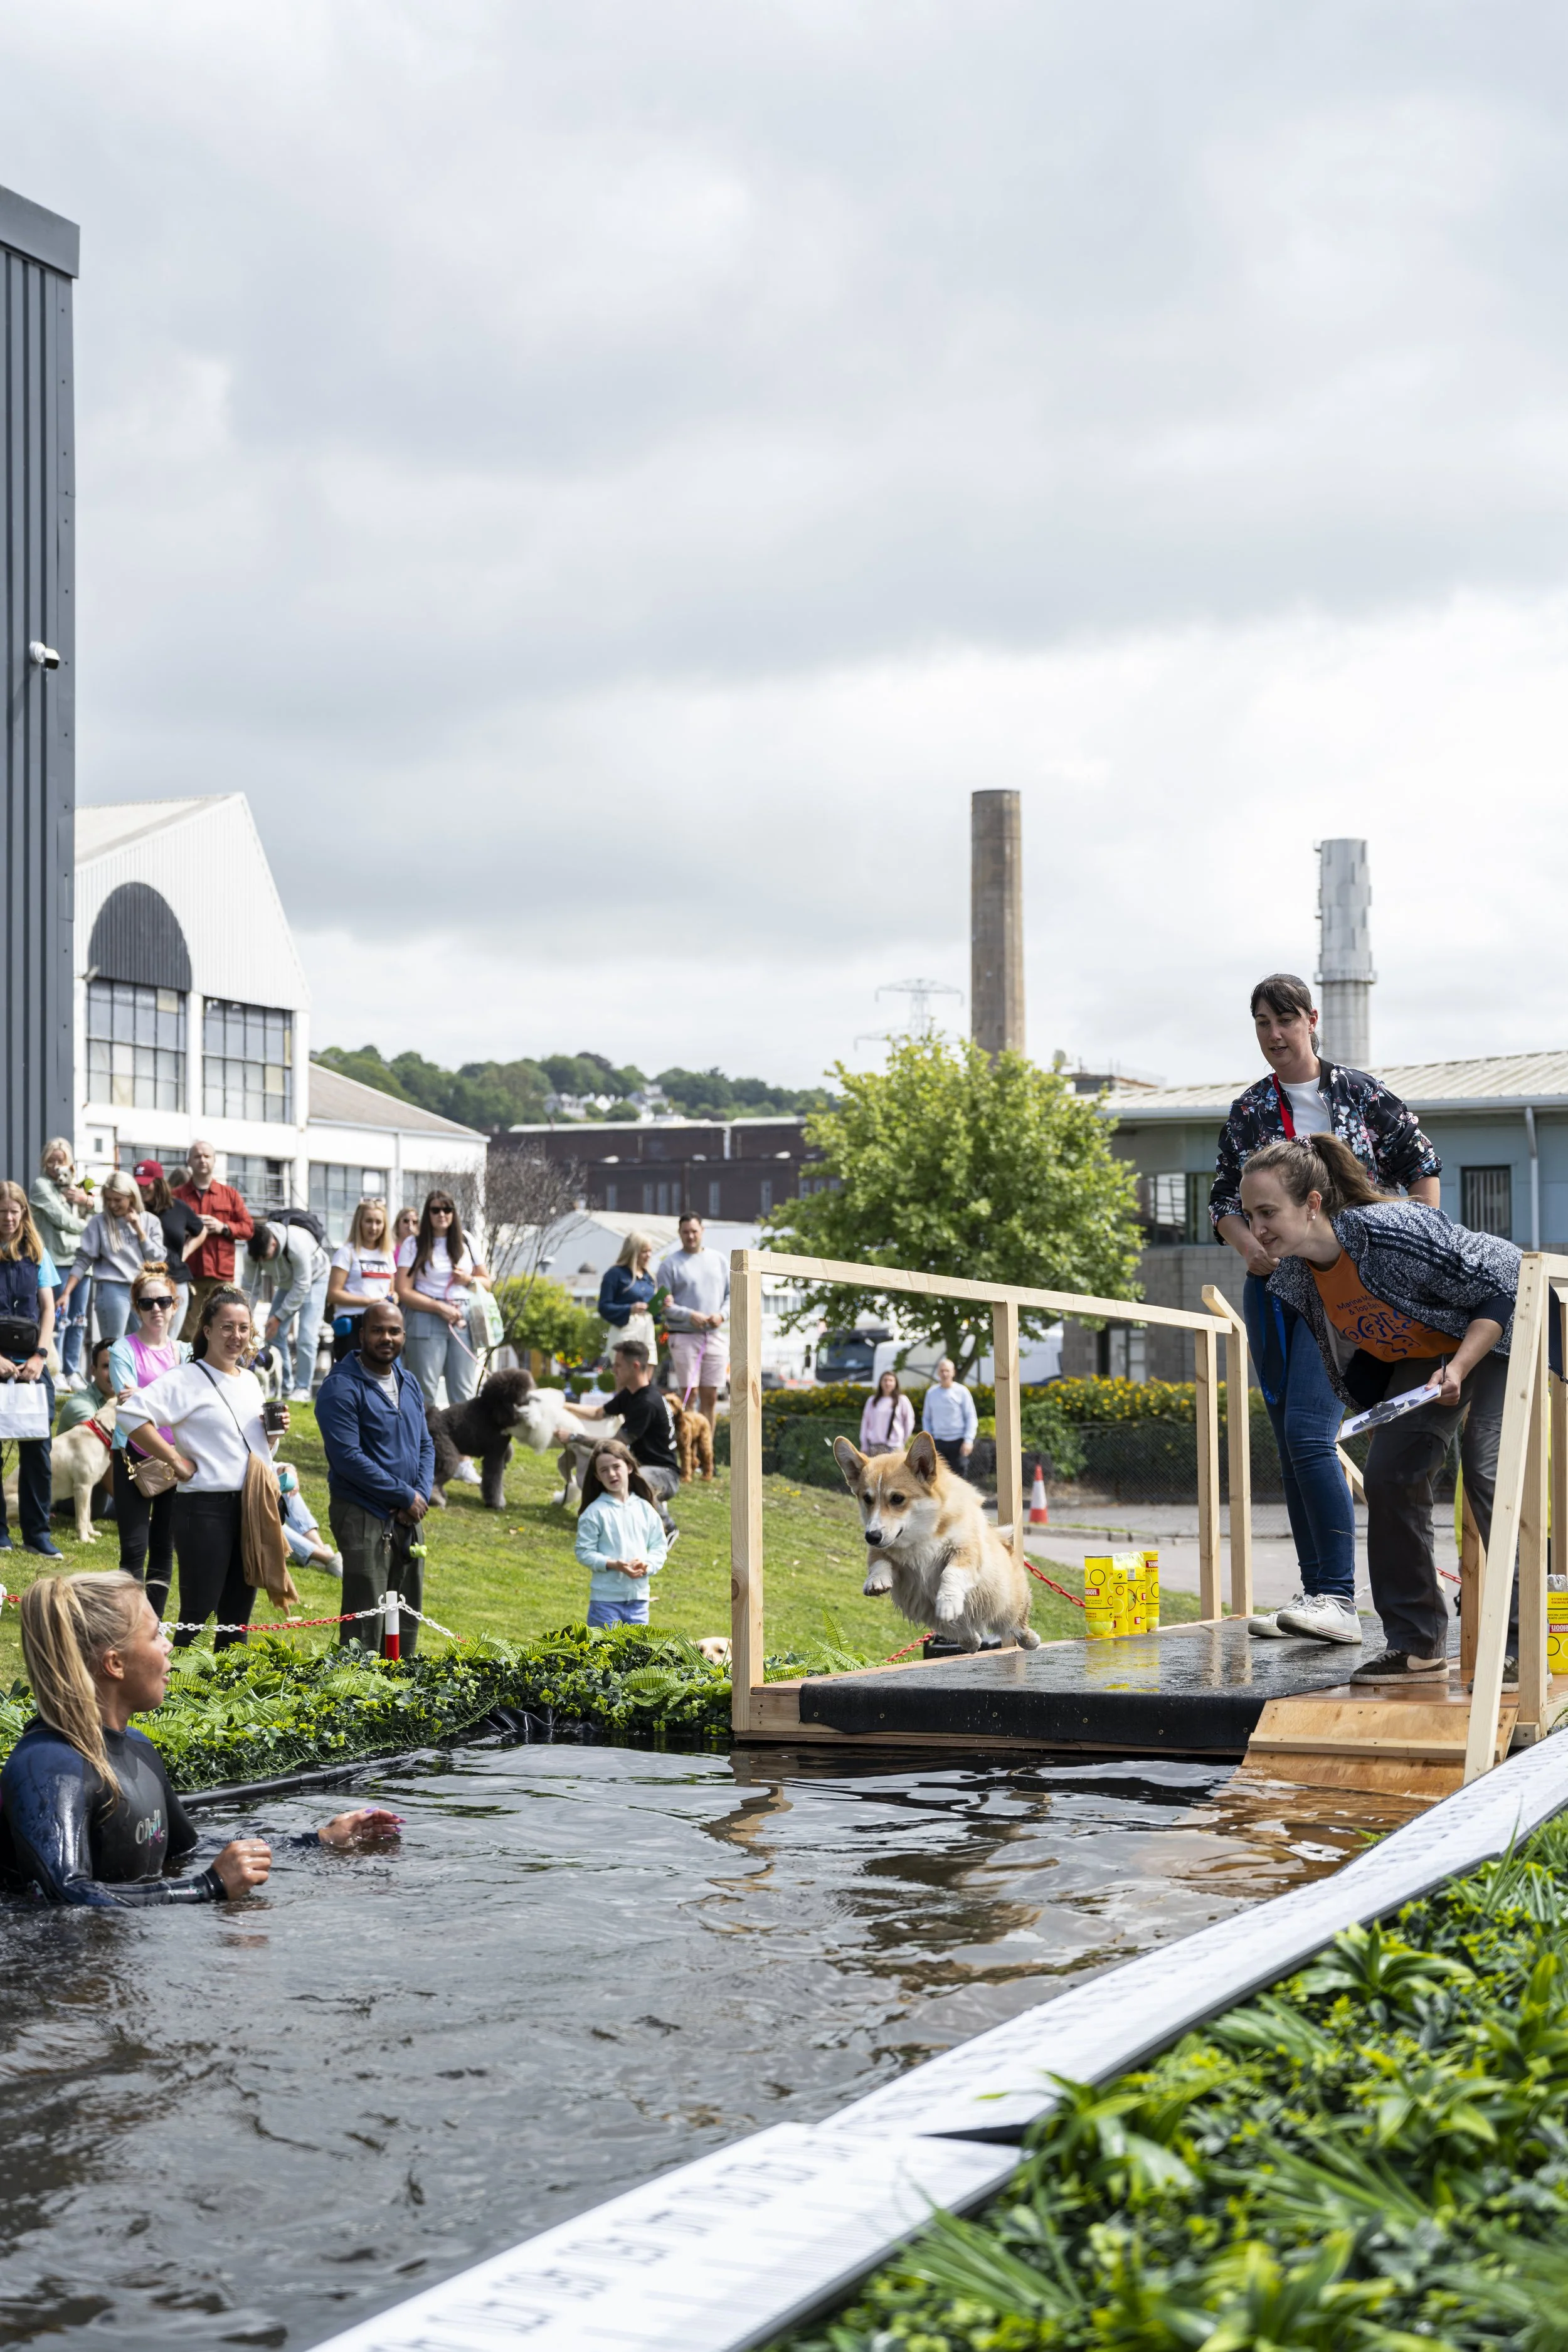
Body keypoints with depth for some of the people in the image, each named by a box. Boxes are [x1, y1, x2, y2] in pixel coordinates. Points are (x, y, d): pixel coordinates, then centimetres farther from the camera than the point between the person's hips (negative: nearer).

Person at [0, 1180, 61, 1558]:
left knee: (38, 1447, 1)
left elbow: (48, 1308, 8)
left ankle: (37, 1532, 7)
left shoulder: (36, 1253, 8)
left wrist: (39, 1356, -4)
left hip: (31, 1363, 2)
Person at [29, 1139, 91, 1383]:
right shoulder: (41, 1185, -1)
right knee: (59, 1319, -8)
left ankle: (72, 1372, 15)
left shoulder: (72, 1186, 18)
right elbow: (62, 1219, -9)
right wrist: (87, 1226, 5)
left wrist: (87, 1201, -4)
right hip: (57, 1260, -7)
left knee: (78, 1320, 8)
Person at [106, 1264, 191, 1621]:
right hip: (134, 1458, -4)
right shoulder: (124, 1349, -4)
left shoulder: (185, 1352, 8)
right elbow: (128, 1406, -14)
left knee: (164, 1548, 7)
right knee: (135, 1549, -5)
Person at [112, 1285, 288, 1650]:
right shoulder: (185, 1379, -8)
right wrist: (175, 1460, -17)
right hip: (206, 1508, -7)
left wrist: (274, 1433, 3)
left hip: (253, 1507, 7)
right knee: (198, 1612, -5)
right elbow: (131, 1413, -22)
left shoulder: (250, 1381, 15)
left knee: (237, 1617, 11)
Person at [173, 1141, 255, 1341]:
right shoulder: (177, 1195, 11)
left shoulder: (229, 1194, 15)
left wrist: (223, 1227, -5)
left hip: (222, 1275, 1)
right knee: (187, 1333, -6)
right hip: (188, 1275, -1)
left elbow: (248, 1228, 11)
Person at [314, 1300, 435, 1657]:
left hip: (407, 1518, 7)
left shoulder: (409, 1383, 13)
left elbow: (426, 1445, 15)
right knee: (366, 1625, -7)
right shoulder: (342, 1387, -11)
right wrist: (406, 1495, -14)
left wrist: (422, 1496, -4)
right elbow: (347, 1457, -18)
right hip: (363, 1516, -7)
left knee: (407, 1621, 11)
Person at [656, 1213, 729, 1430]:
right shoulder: (670, 1264, 0)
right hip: (684, 1337, -4)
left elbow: (731, 1295, 15)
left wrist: (721, 1314, -5)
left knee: (711, 1397, 5)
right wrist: (690, 1315, -17)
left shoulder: (718, 1260, 13)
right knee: (688, 1396, -7)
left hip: (715, 1337, 4)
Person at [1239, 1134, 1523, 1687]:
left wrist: (1458, 1370, -34)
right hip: (1420, 1358, 7)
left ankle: (1522, 1645, -12)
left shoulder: (1395, 1233, -37)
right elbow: (1348, 1358, 6)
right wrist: (1374, 1415, 9)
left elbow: (1500, 1287, -27)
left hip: (1496, 1338, -7)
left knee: (1487, 1472, -20)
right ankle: (1417, 1645, 4)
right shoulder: (1295, 1277, -14)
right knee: (1389, 1474, -5)